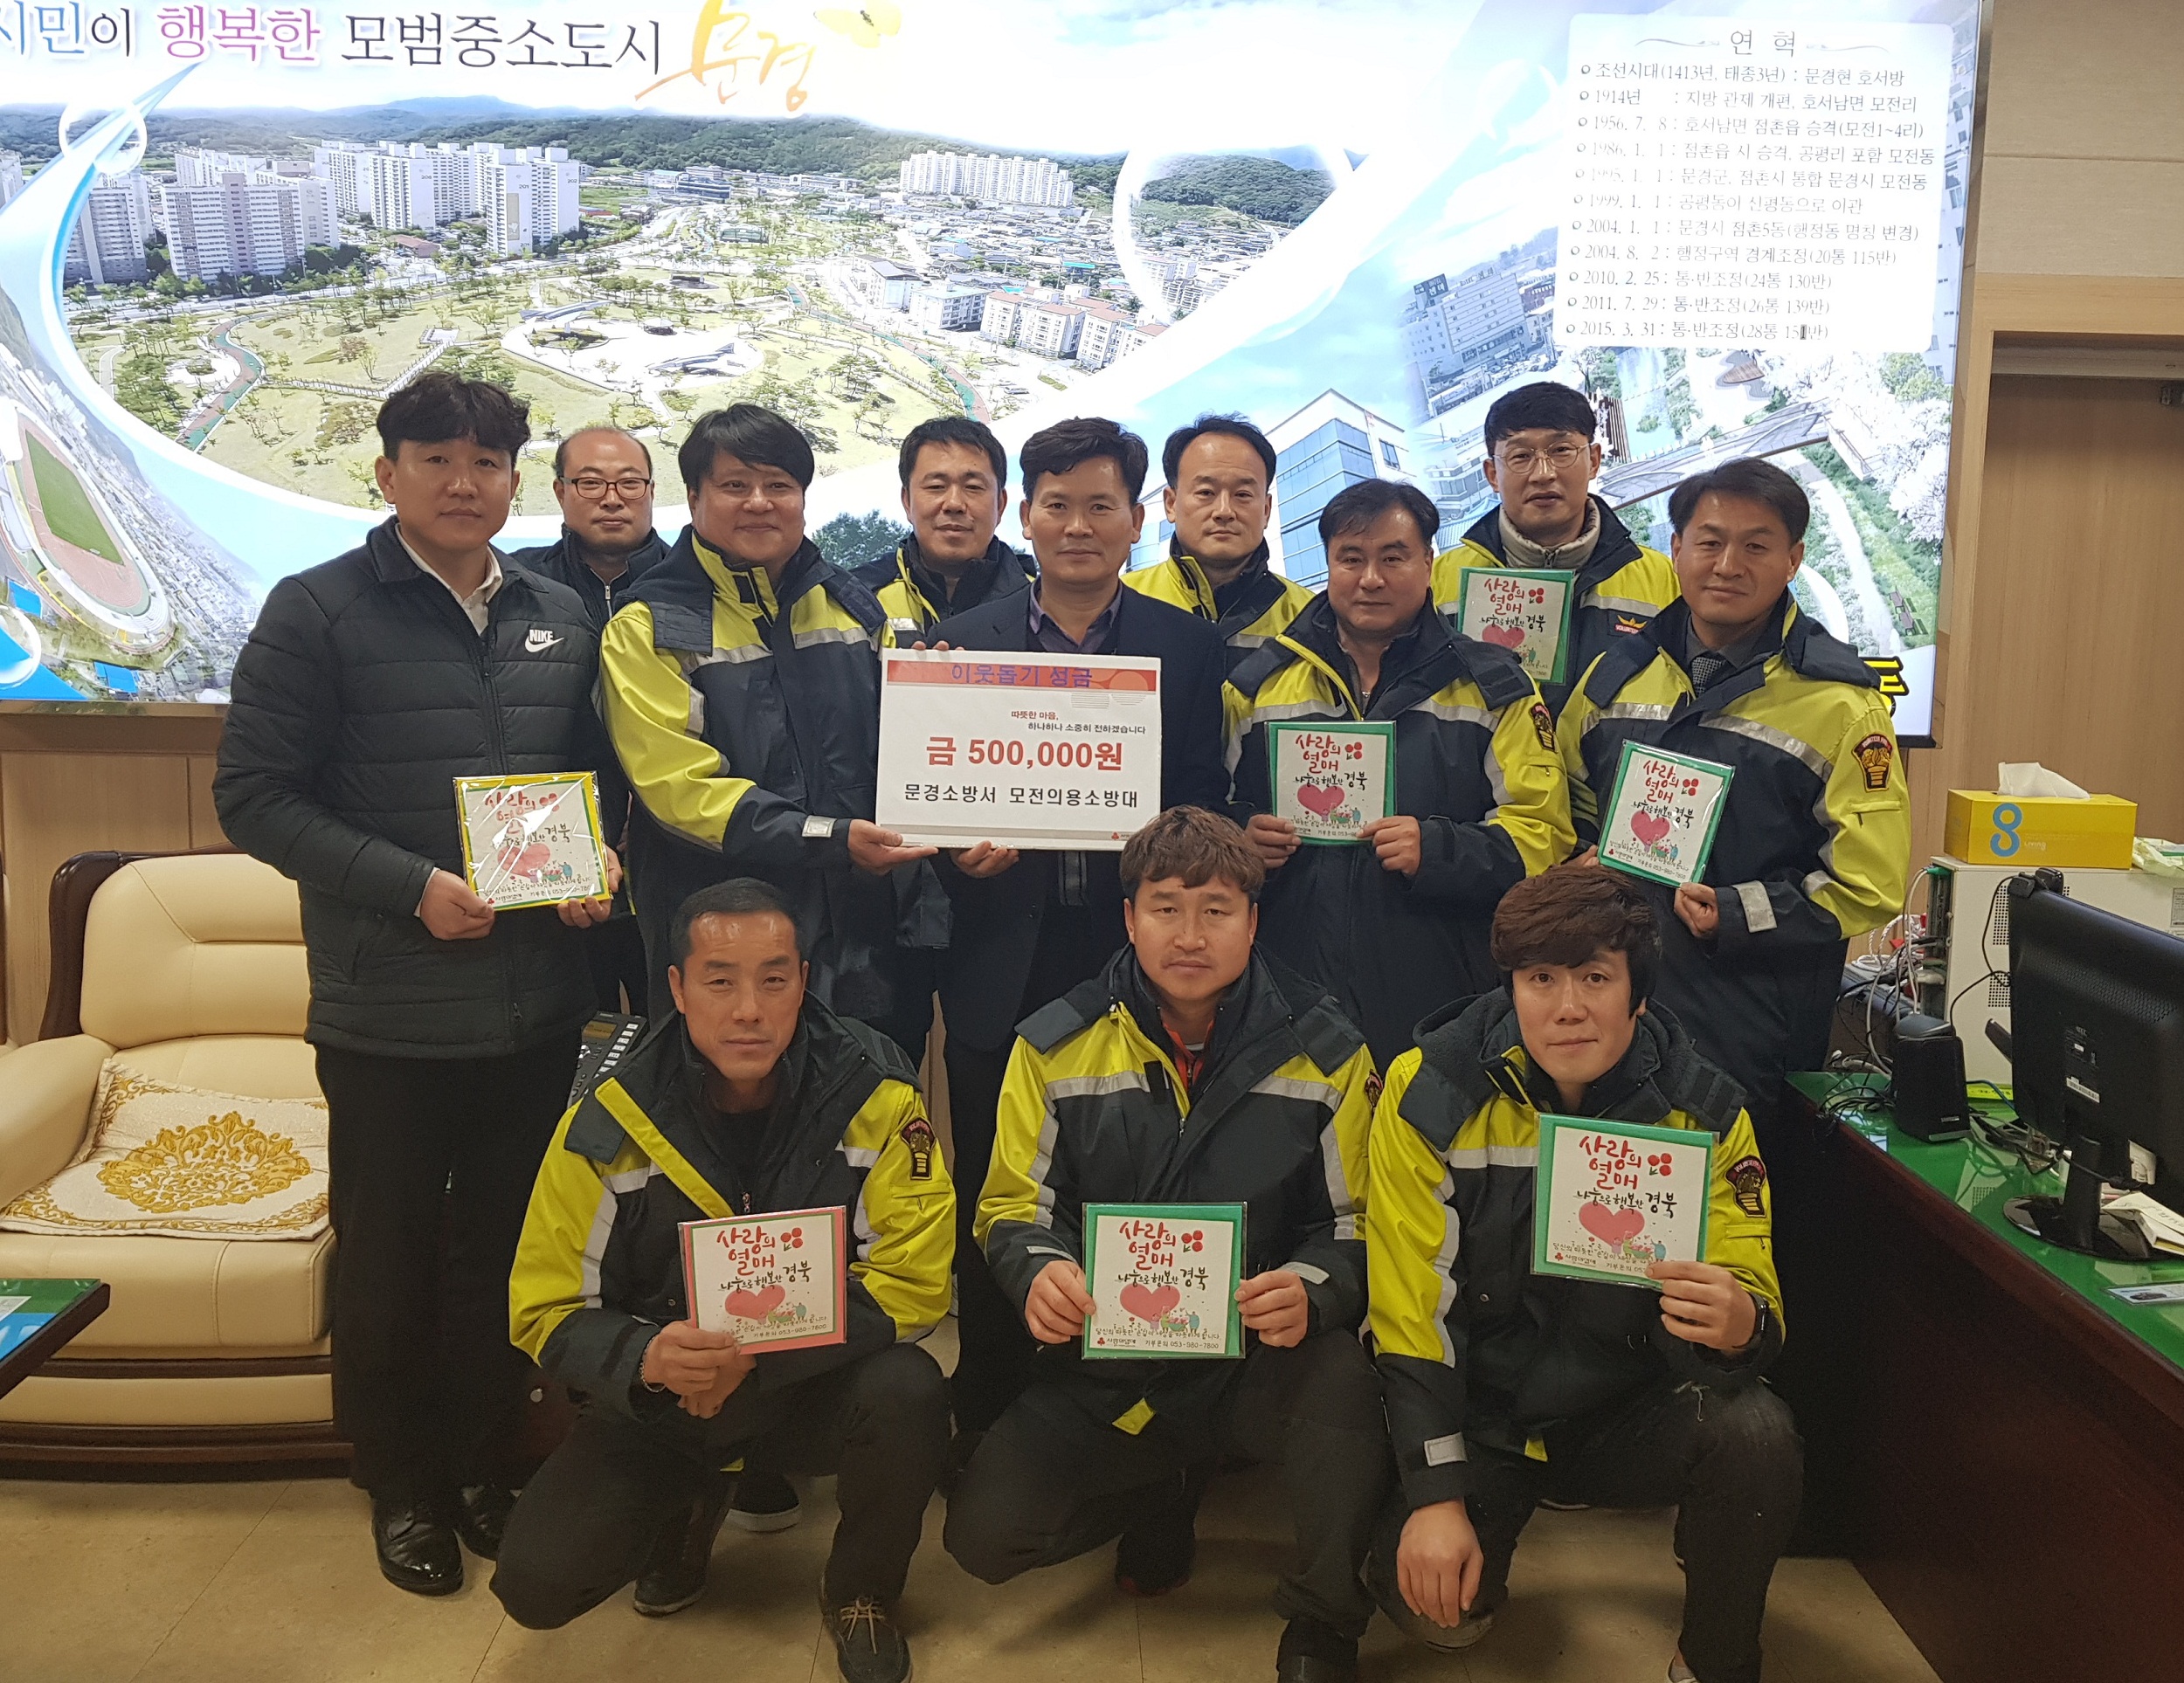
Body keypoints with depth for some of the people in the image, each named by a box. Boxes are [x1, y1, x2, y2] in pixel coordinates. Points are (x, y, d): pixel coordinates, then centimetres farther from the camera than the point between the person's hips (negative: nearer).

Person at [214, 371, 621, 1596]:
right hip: (388, 1011, -4)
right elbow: (254, 795, -9)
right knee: (391, 1262, 11)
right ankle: (404, 1489, 30)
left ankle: (486, 1466, 35)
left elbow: (598, 772, 17)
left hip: (536, 1006, 4)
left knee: (504, 1253, 16)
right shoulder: (319, 611, -5)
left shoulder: (560, 618, 8)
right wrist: (413, 886, -18)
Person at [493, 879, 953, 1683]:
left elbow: (912, 1280, -18)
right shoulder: (607, 1122, -14)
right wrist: (645, 1359, -30)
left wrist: (757, 1350, -28)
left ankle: (861, 1596, 1)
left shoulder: (873, 1093, -18)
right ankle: (687, 1507, 19)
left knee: (907, 1396, -32)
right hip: (653, 1398, 1)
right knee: (536, 1582, -16)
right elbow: (546, 1309, -9)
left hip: (816, 1381, -1)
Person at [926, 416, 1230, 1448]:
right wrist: (959, 849, -12)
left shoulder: (1189, 647, 7)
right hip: (1003, 970, 1)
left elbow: (1208, 805, 4)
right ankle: (986, 1427, 24)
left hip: (1132, 965, -1)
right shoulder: (963, 640, 9)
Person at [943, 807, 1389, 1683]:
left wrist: (1311, 1289, -25)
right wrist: (1039, 1270, -20)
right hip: (1106, 1365, 2)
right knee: (982, 1534, -14)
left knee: (1343, 1377, -35)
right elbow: (1012, 1207, 4)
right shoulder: (1056, 1047, -3)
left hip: (1261, 1361, -1)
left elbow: (1358, 1224, -2)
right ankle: (1161, 1487, 20)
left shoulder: (1324, 1052, -5)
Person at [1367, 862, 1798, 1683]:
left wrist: (1740, 1322, -35)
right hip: (1483, 1414, 0)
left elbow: (1756, 1301, -8)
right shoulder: (1429, 1093, -14)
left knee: (1756, 1435, -28)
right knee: (1424, 1596, -21)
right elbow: (1412, 1308, -12)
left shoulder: (1703, 1111, -10)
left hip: (1630, 1413, 1)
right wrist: (1436, 1496, -18)